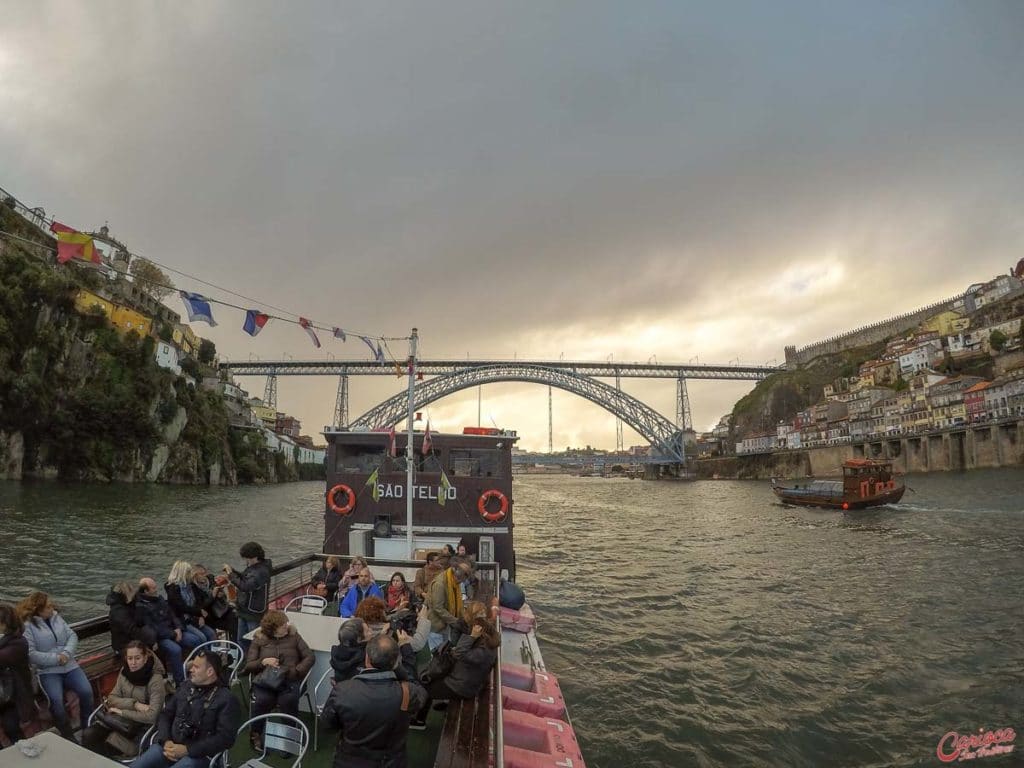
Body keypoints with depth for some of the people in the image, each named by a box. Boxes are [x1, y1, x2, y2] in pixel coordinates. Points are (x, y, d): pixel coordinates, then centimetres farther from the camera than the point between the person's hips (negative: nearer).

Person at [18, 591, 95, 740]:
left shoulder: (56, 617, 9)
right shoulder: (27, 626, -8)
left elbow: (72, 636, 7)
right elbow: (31, 654, -15)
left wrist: (67, 653, -11)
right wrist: (56, 659, -16)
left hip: (69, 665, 4)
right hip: (48, 671, -4)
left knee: (86, 691, -15)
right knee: (56, 700, -27)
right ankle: (68, 735, -7)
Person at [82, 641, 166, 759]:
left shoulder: (155, 680, -20)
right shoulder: (124, 671, -2)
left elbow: (152, 716, -24)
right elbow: (112, 698, -1)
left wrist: (122, 712, -19)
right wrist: (134, 704, -19)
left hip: (142, 724, -5)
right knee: (88, 736, -16)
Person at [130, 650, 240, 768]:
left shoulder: (226, 700, -8)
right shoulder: (186, 688, 13)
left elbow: (225, 738, -13)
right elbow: (165, 714, 14)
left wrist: (187, 750, -17)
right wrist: (166, 741, -5)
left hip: (199, 753, -6)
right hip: (171, 745, 6)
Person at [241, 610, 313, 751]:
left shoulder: (293, 635, 11)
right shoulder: (259, 639, 11)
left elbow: (309, 657, 8)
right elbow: (248, 665, 10)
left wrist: (297, 671, -7)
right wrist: (263, 662, -9)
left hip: (290, 679, 0)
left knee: (288, 700, -28)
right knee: (262, 700, -28)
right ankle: (256, 735, 2)